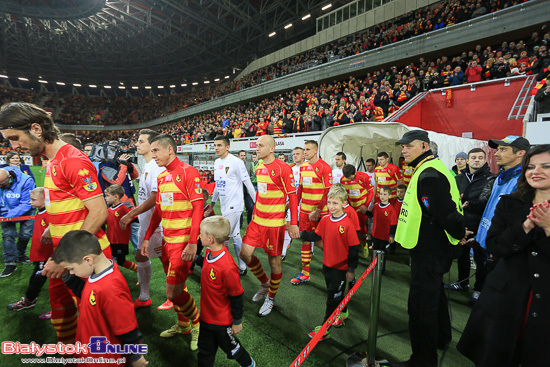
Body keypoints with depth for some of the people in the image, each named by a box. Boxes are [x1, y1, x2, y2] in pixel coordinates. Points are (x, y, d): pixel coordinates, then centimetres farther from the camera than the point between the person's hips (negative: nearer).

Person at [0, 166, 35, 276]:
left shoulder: (26, 181, -30)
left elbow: (26, 204, -30)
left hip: (24, 212, -2)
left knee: (25, 234, 1)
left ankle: (20, 254, 31)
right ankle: (10, 262, 2)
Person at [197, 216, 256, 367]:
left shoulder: (227, 267, -36)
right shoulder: (210, 252, -12)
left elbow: (236, 296, -23)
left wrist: (237, 321, -13)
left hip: (223, 322, -6)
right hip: (206, 315, 6)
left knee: (230, 347, 20)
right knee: (205, 351, 23)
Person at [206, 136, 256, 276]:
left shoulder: (236, 162, -13)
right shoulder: (216, 162, 11)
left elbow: (248, 183, -12)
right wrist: (212, 204, 19)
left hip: (234, 206, -8)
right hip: (224, 206, 8)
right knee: (235, 236, 14)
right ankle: (242, 268, 25)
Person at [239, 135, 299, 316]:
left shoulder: (283, 168, -13)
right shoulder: (259, 168, 9)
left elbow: (292, 196, -13)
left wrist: (293, 223, -15)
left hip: (275, 223, -7)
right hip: (257, 221, 7)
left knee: (274, 260, 6)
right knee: (245, 253, 6)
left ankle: (271, 297, 29)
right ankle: (265, 283, 32)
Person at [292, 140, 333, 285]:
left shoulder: (324, 167, -11)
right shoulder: (303, 166, 9)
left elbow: (328, 191, -14)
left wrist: (317, 211, -18)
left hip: (320, 212, -6)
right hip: (304, 210, 6)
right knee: (305, 240, 9)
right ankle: (305, 273, 20)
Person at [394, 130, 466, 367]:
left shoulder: (429, 176, -24)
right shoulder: (428, 170, 11)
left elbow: (446, 213, -28)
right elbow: (446, 209, 19)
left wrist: (459, 233, -11)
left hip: (429, 251, -11)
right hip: (430, 247, 11)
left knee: (421, 304, 0)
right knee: (434, 293, 26)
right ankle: (440, 338, 47)